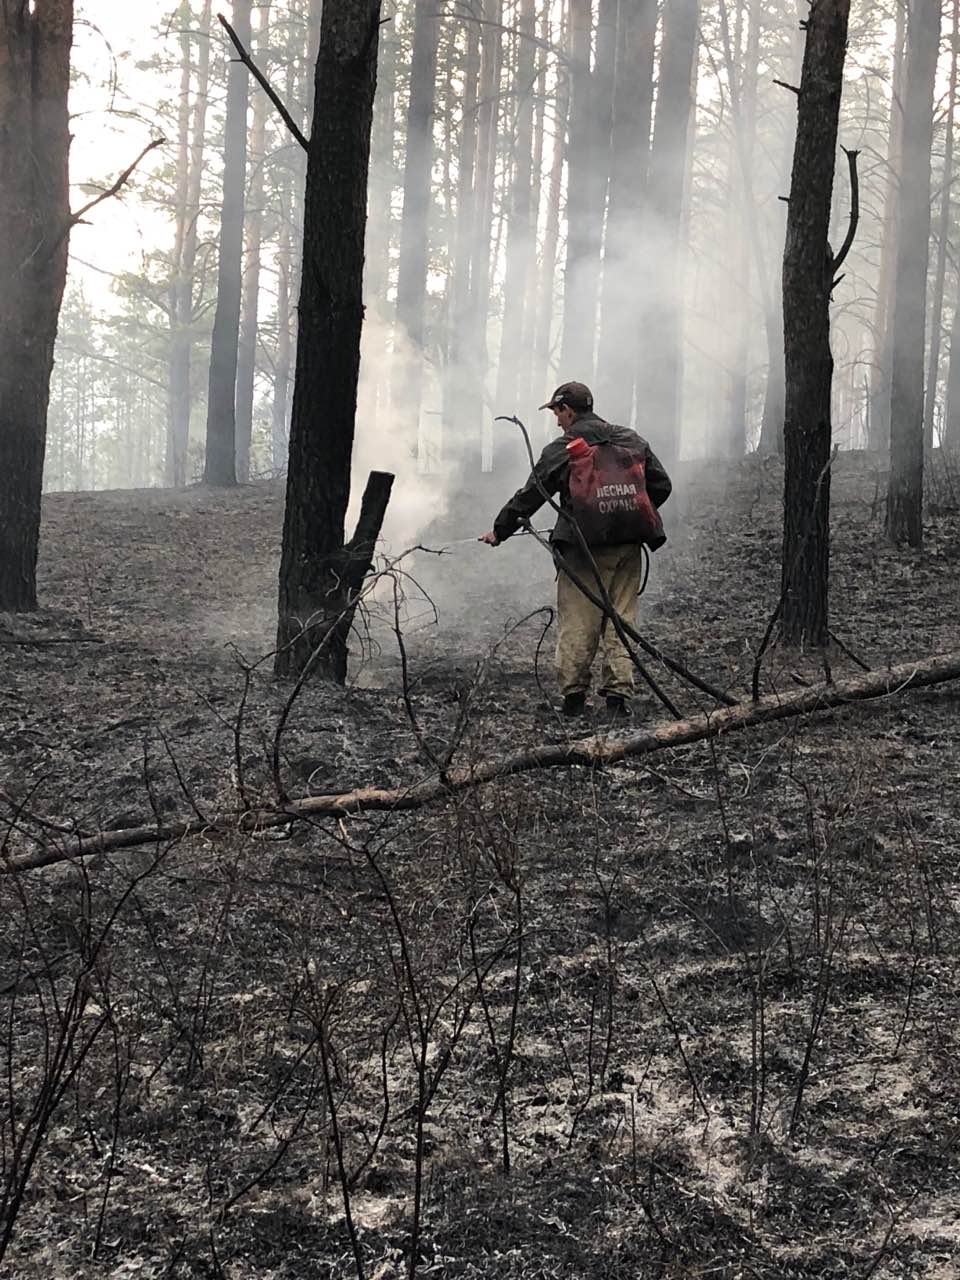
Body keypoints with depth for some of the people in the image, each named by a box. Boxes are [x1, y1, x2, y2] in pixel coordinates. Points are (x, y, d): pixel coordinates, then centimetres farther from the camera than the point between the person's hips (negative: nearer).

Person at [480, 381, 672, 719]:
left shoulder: (560, 450, -3)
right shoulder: (632, 441, 10)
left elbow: (530, 496, 3)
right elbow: (661, 485, 12)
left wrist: (499, 530, 15)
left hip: (584, 548, -4)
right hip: (628, 547, 4)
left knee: (577, 623, 2)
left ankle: (574, 697, 1)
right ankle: (618, 696, 1)